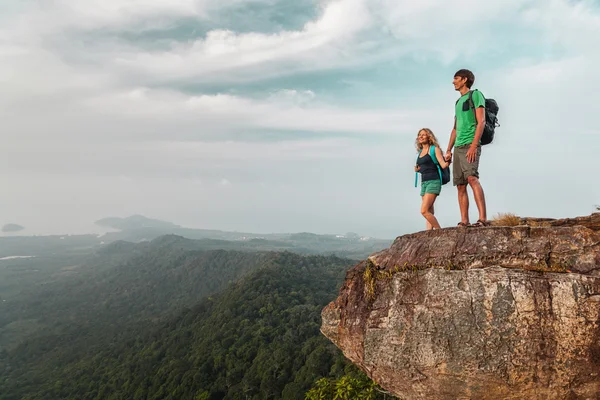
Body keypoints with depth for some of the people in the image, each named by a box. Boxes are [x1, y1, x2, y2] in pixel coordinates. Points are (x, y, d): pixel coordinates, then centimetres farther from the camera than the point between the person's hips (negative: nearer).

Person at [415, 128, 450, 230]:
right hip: (424, 183, 7)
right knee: (429, 212, 2)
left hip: (433, 182, -7)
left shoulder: (434, 149, -3)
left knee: (424, 211, -17)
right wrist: (417, 169, 7)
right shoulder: (420, 151, 16)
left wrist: (448, 161, -31)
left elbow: (443, 165, -11)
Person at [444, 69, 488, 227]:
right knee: (460, 185, 2)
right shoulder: (458, 102, 26)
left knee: (472, 178, -25)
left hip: (470, 145, -8)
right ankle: (464, 222, 2)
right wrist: (449, 150, 19)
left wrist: (474, 145, -20)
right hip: (458, 147, 8)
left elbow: (481, 122, -9)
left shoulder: (476, 95, 3)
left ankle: (483, 218, -31)